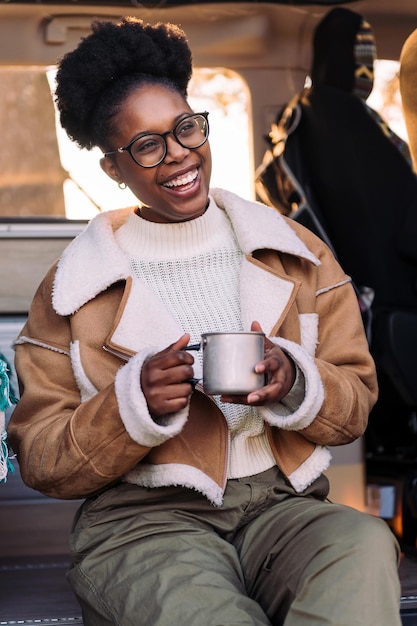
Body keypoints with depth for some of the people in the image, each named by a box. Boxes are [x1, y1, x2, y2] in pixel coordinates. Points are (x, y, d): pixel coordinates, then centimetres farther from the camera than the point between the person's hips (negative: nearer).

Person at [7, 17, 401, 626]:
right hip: (145, 521, -2)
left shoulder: (297, 254, 13)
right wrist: (135, 403, -14)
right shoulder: (75, 286, 7)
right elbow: (42, 461, 4)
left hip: (283, 505, 3)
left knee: (365, 548, -33)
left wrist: (295, 384, -12)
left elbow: (356, 405, 11)